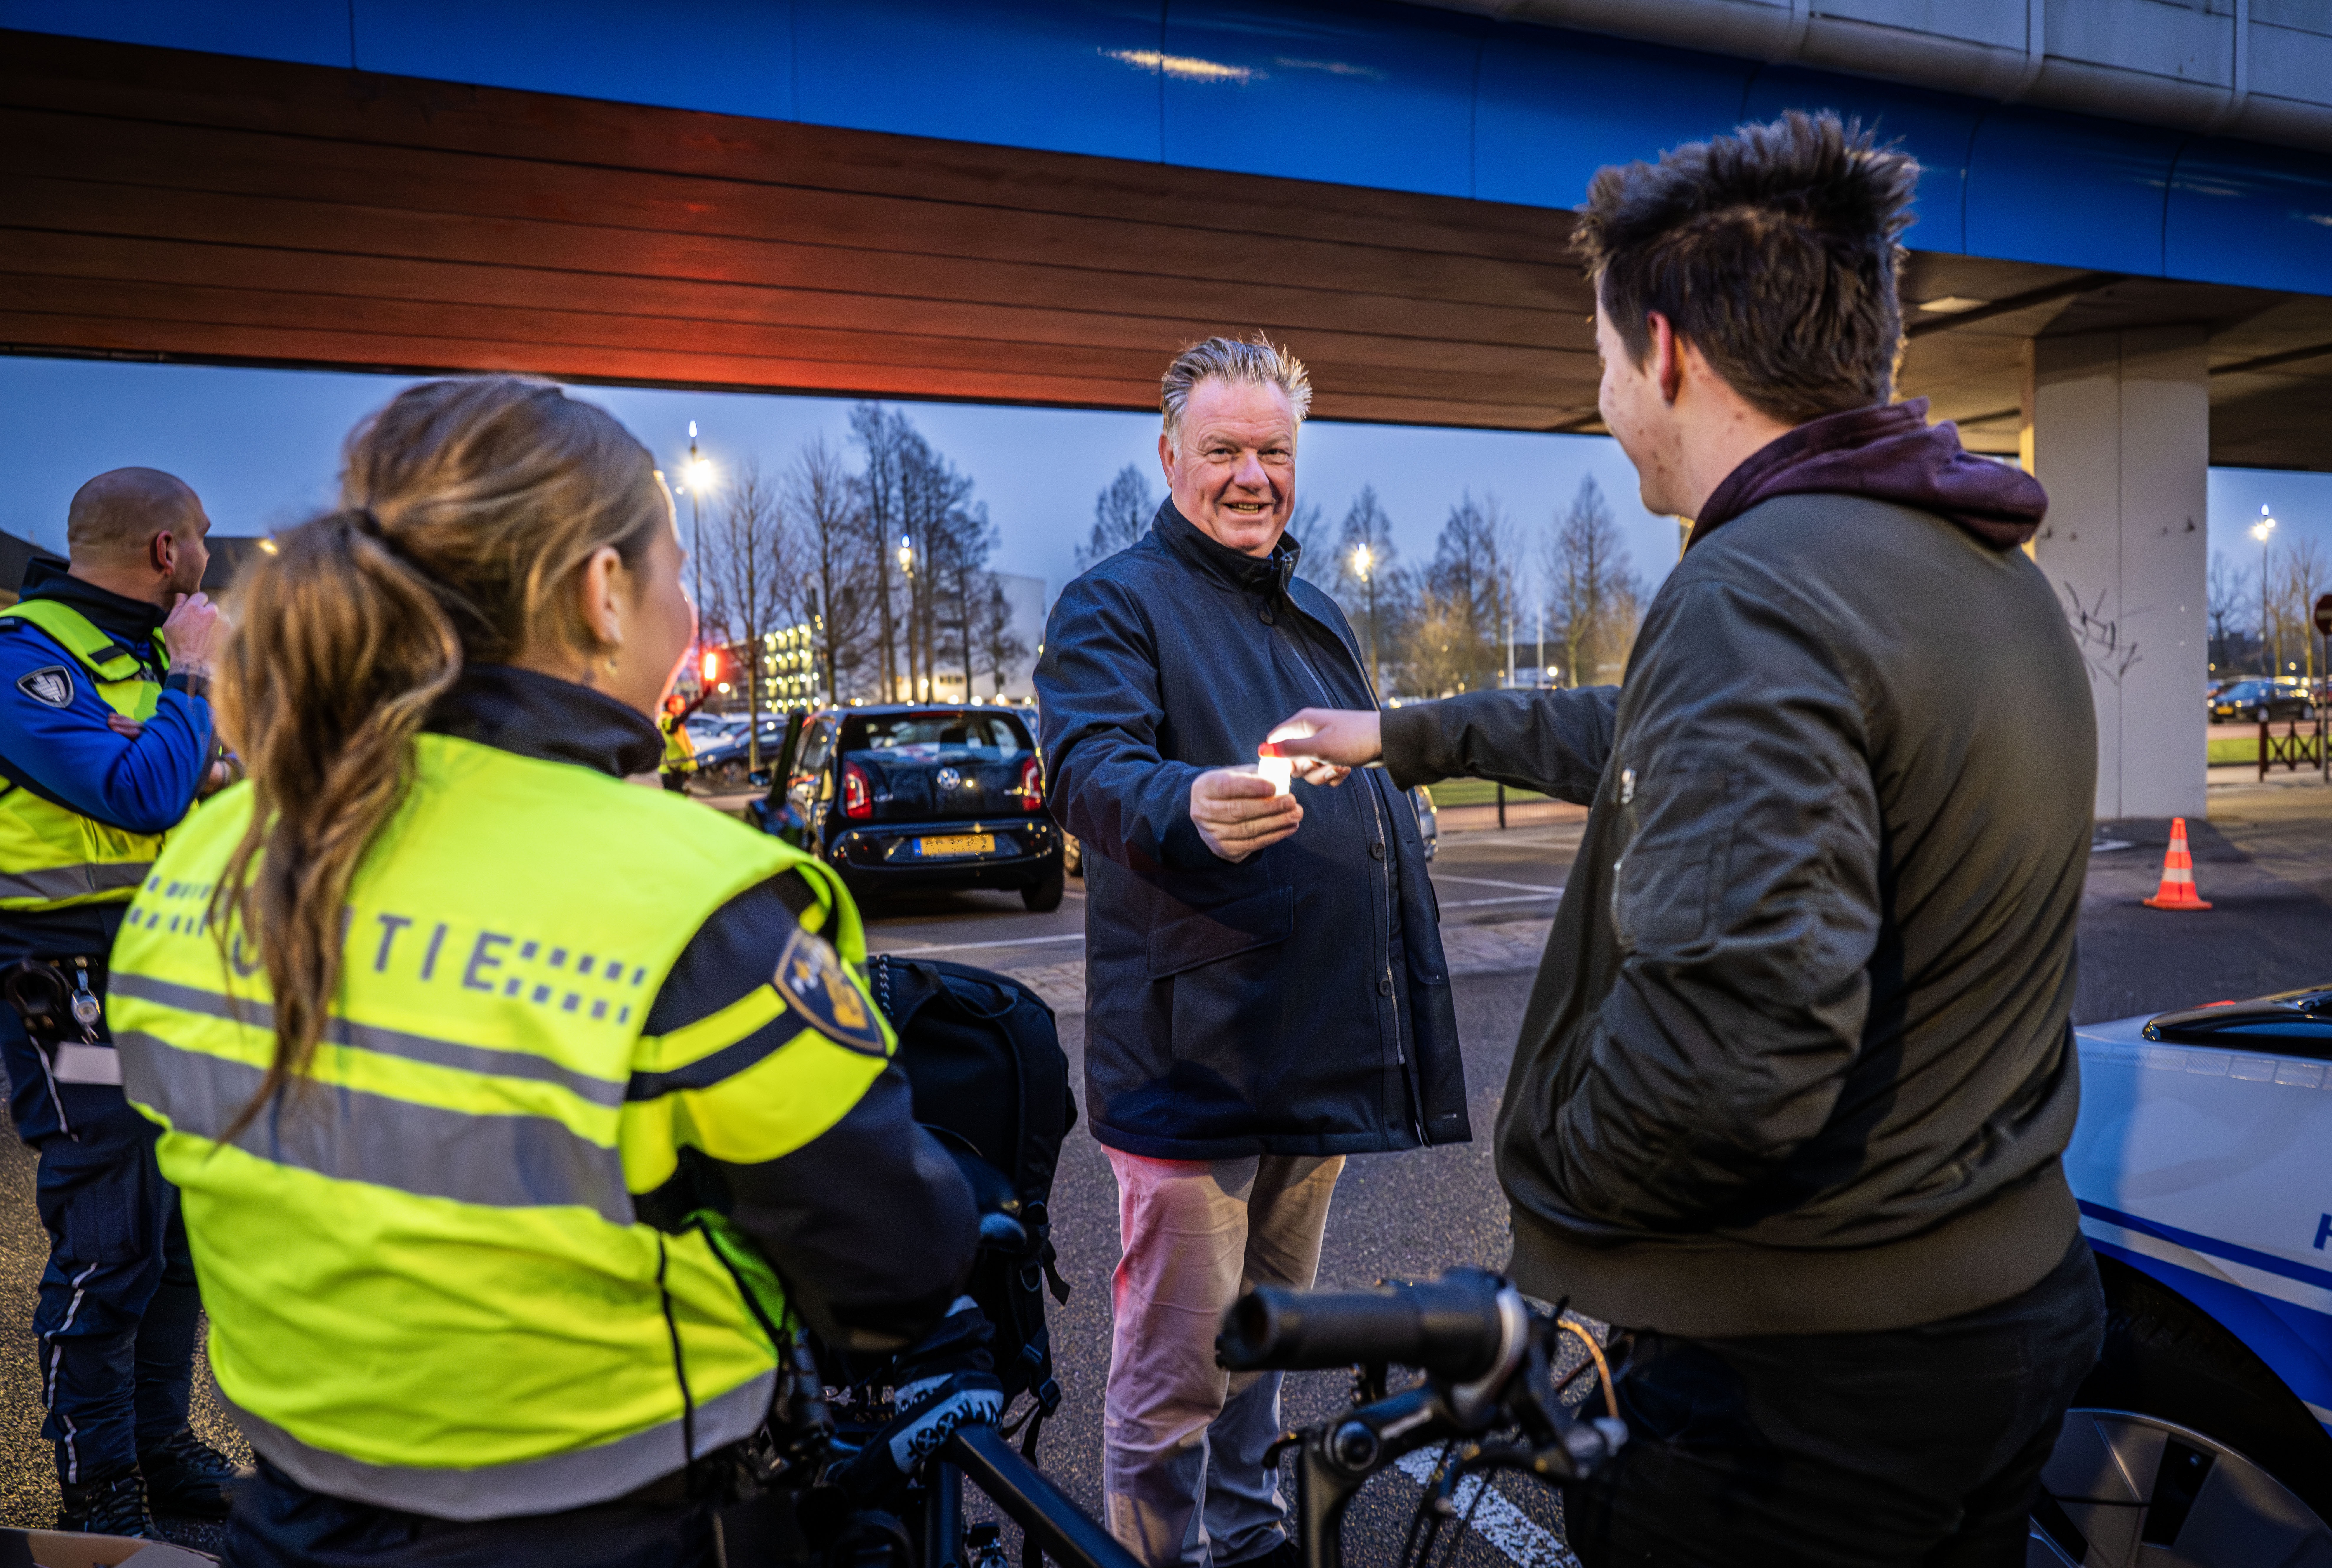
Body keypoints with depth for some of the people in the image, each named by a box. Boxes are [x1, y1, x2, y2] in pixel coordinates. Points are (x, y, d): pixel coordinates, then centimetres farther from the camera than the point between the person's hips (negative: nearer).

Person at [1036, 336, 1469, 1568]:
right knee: (1177, 1364, 0)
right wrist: (1189, 807, -45)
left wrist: (1413, 1019, 21)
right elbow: (1093, 766, -22)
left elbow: (1382, 805, 23)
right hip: (1191, 1051, -7)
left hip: (1321, 1046, 8)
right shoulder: (1114, 605, -5)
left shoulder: (1319, 618, 17)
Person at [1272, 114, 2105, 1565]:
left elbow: (1730, 1044, -36)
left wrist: (1542, 1166, -15)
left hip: (1805, 1389, -9)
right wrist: (1408, 735, 26)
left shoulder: (1755, 596, -26)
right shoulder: (1988, 568, 7)